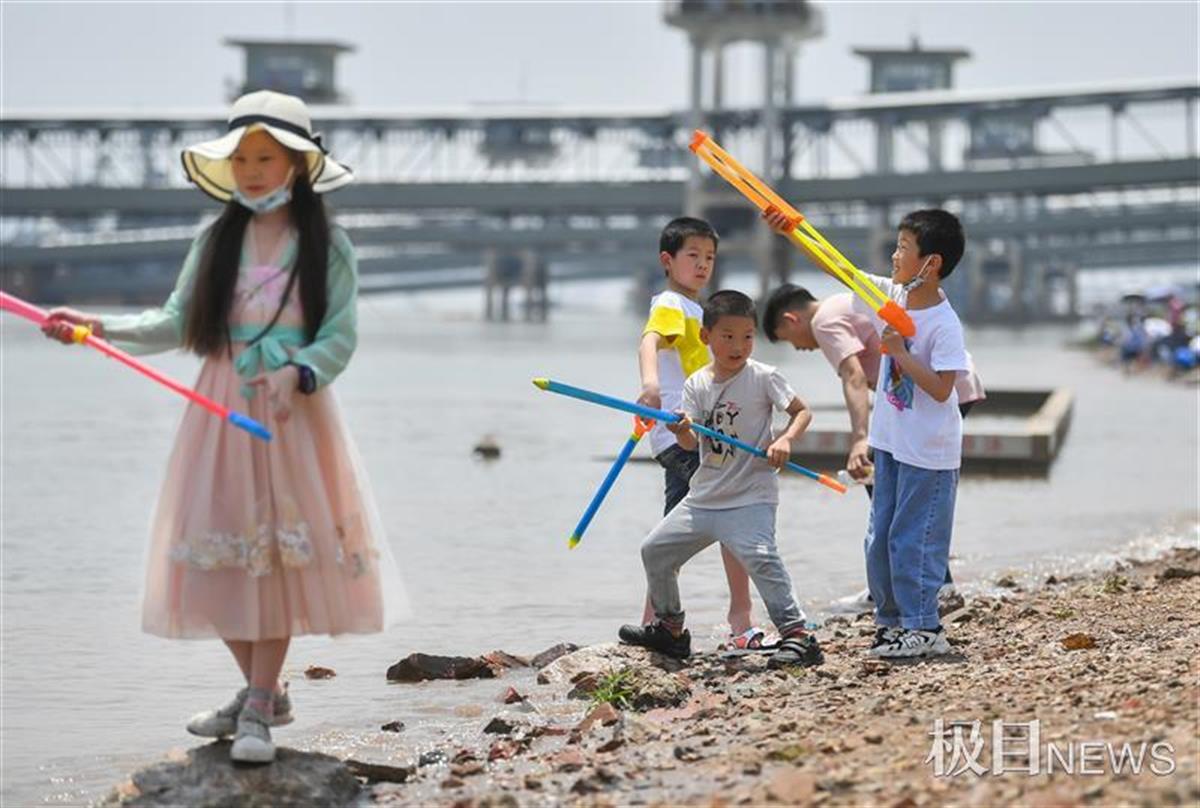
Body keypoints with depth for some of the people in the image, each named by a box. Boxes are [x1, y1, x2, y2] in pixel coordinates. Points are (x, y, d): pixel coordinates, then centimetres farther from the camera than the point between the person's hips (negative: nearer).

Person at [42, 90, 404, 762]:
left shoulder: (328, 246, 0)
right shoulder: (216, 242, 8)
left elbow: (340, 337, -5)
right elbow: (178, 325, 4)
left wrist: (296, 373, -23)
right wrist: (100, 327, -8)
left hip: (294, 411, -3)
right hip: (220, 410, 3)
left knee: (281, 554, -5)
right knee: (221, 553, 2)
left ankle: (258, 710, 1)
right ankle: (263, 693, 20)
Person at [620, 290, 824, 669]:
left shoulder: (763, 378, -7)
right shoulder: (697, 384, 4)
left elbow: (802, 411, -4)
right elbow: (690, 444, -2)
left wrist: (785, 439, -23)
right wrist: (680, 429, -25)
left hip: (749, 498, -6)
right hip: (704, 496, 6)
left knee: (760, 558, -27)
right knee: (655, 550, 13)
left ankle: (796, 635, -23)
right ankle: (669, 628, 31)